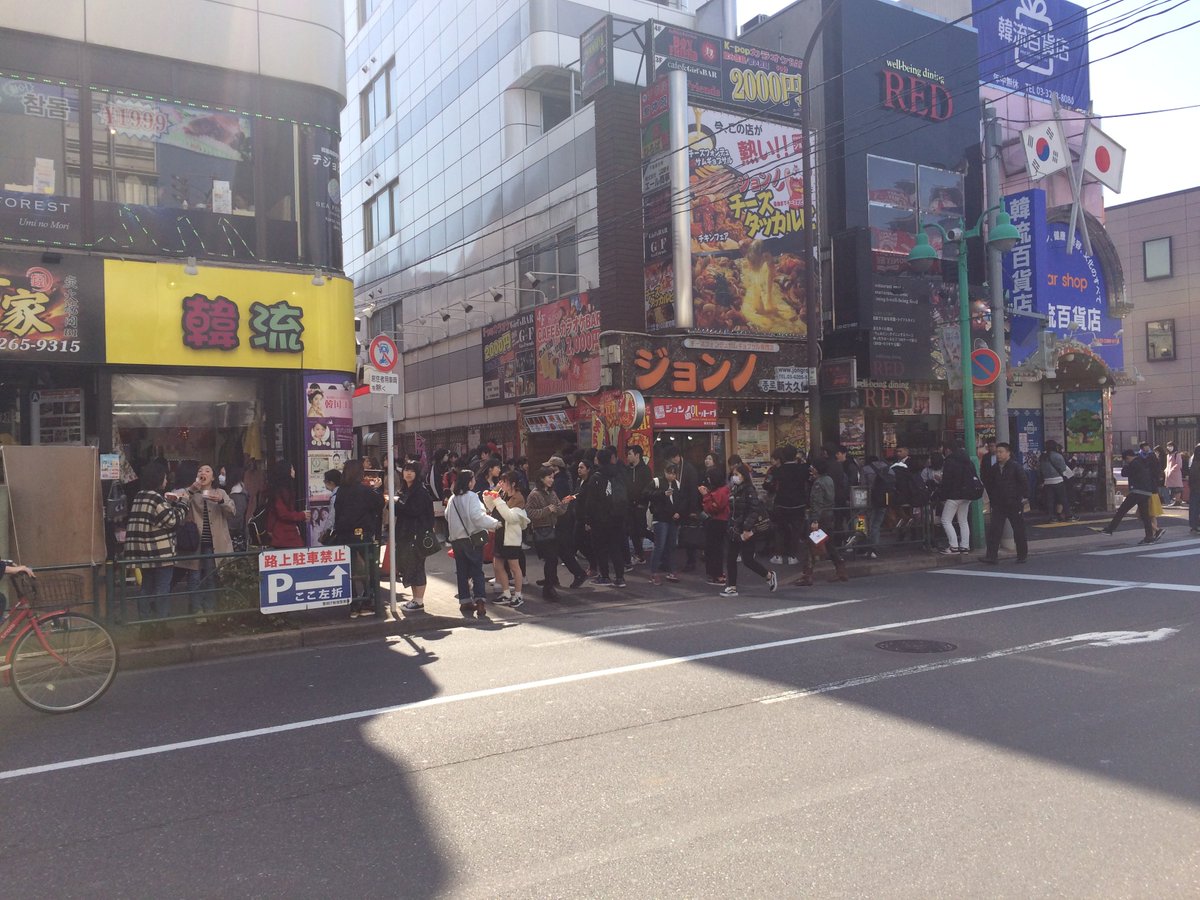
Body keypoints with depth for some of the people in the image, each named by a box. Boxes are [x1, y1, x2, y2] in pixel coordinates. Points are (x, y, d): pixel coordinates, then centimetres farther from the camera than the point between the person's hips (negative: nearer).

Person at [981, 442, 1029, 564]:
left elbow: (1024, 483, -8)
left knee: (1019, 531, 7)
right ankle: (991, 556, -6)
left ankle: (1022, 555, 19)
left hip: (1014, 504, -5)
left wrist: (1023, 497, -11)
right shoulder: (995, 468, 9)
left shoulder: (1015, 466, -8)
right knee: (994, 530, -4)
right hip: (999, 504, 5)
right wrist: (992, 500, 13)